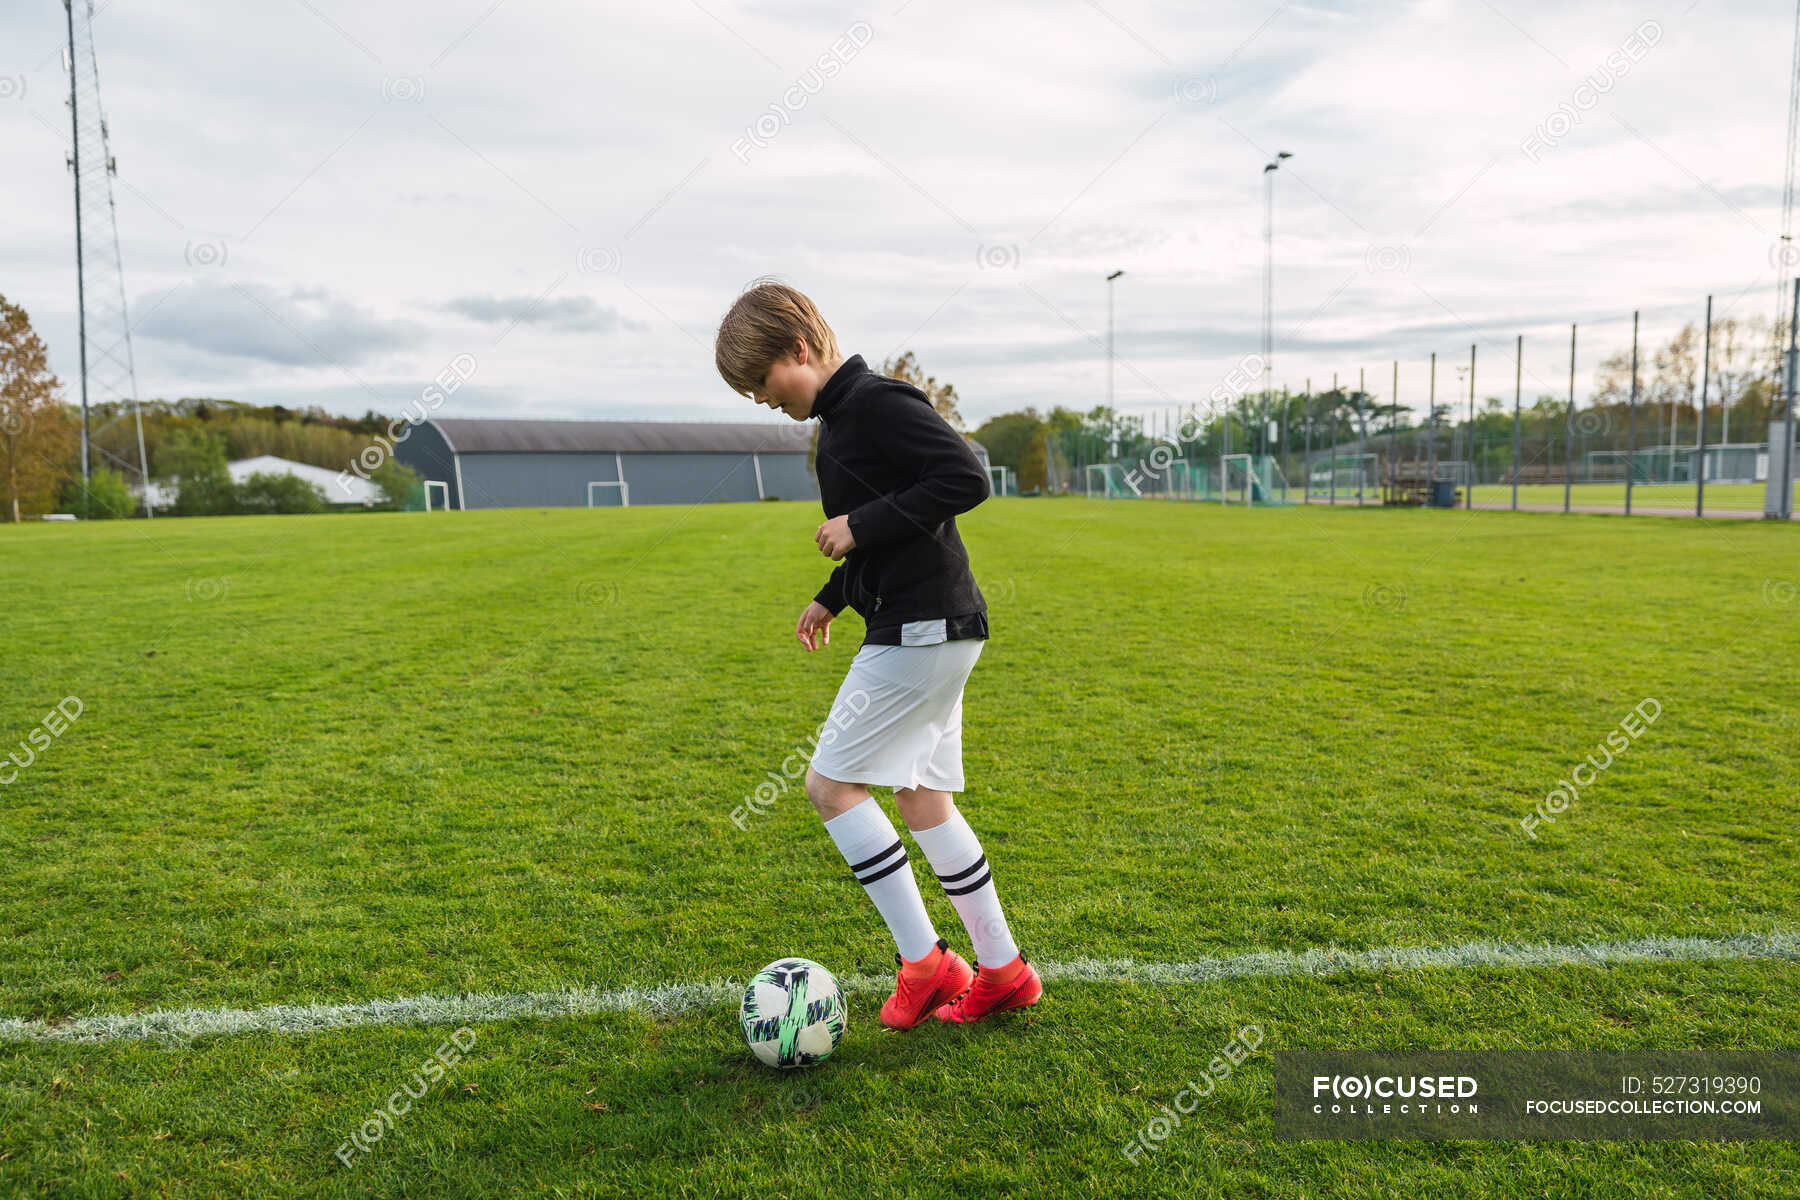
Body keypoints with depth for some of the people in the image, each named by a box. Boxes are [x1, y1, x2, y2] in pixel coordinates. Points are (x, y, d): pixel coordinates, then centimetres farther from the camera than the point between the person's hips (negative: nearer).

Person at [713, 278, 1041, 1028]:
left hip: (923, 629, -10)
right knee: (922, 798, 13)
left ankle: (923, 962, 3)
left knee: (830, 783, -5)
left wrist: (862, 525, -18)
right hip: (927, 629, 10)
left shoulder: (877, 402, -13)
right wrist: (831, 596, 21)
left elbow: (966, 478, -22)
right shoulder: (840, 420, 18)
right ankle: (1003, 972, 21)